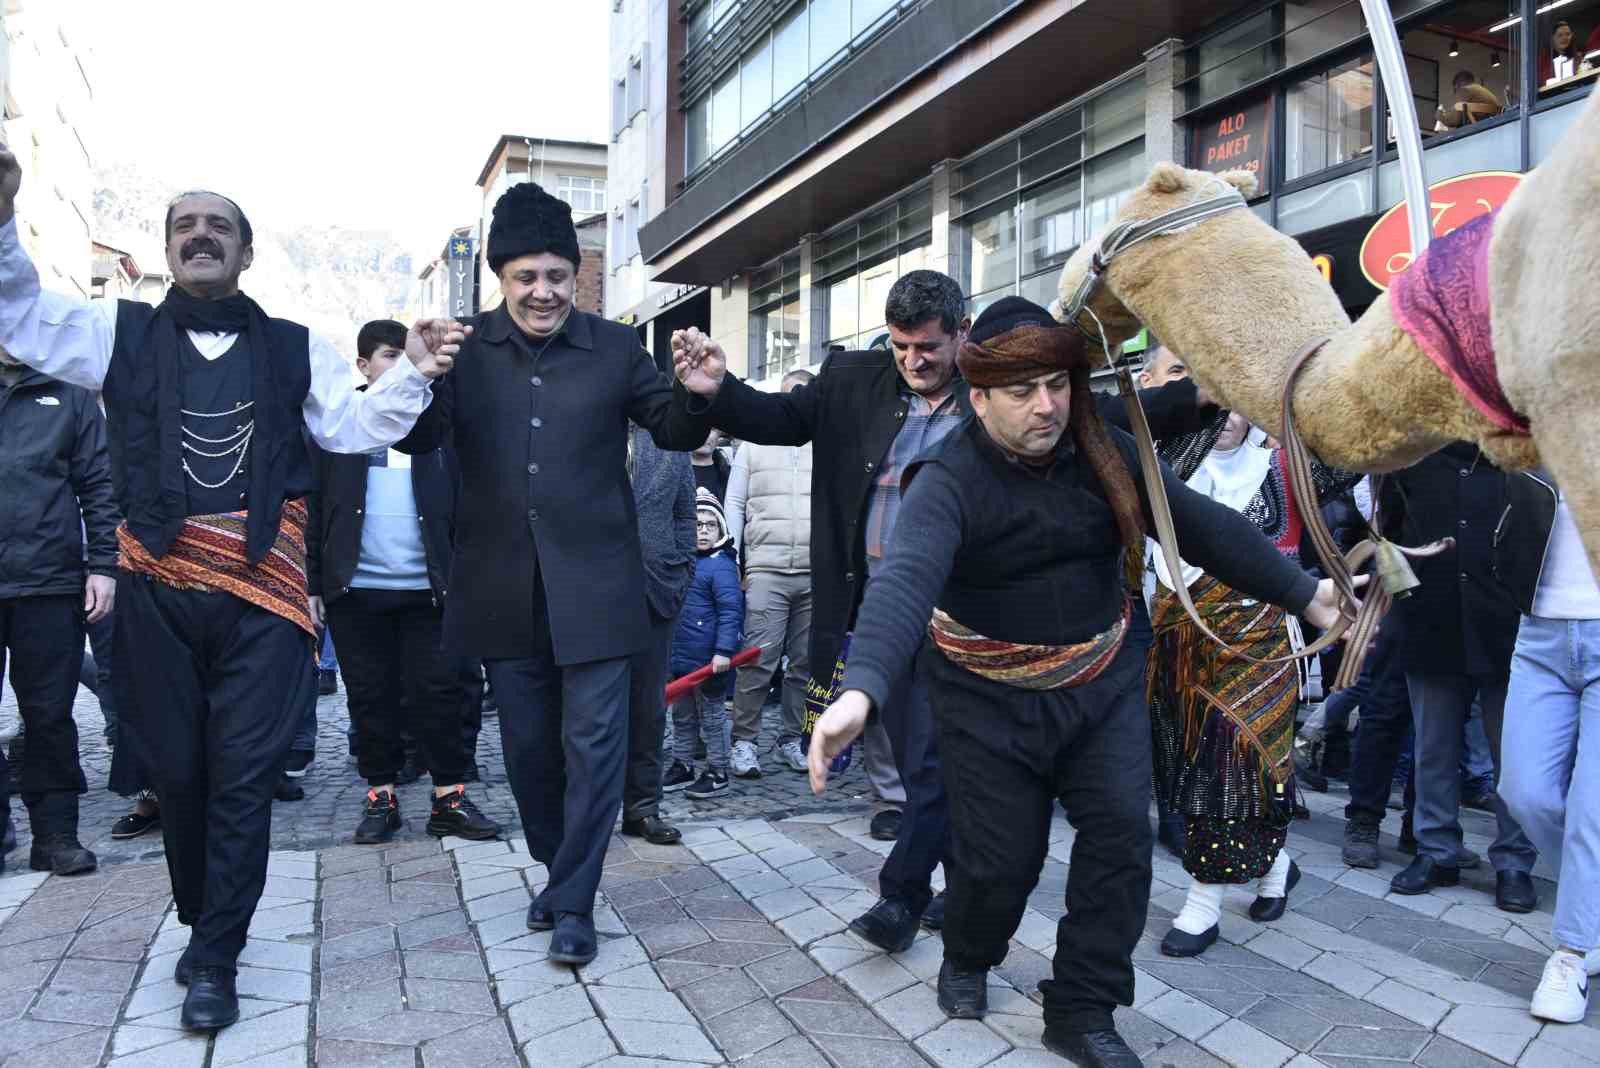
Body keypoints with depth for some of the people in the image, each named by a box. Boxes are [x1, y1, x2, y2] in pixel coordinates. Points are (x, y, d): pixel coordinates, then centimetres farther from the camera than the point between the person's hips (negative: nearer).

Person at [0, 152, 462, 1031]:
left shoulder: (294, 348, 10)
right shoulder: (122, 333, 11)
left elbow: (354, 428, 5)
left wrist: (413, 374, -12)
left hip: (262, 589, -1)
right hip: (159, 587, 2)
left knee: (244, 775, -1)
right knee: (176, 768, 13)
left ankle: (214, 960, 12)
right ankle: (204, 923, 35)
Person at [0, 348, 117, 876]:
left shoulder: (68, 394, 9)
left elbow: (98, 484, 5)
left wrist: (103, 564, -3)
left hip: (49, 581, -1)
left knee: (51, 713, 5)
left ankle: (55, 832, 13)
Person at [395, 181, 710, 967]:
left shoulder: (614, 347, 0)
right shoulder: (466, 349, 1)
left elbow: (675, 431, 3)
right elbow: (417, 441, -6)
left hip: (592, 582, -2)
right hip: (504, 585, 2)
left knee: (593, 743, 0)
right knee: (528, 745, 15)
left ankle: (574, 904, 13)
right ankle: (558, 869, 36)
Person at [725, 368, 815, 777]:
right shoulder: (754, 446, 10)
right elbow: (734, 504, 10)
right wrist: (732, 562, 2)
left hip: (817, 576, 2)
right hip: (766, 571, -2)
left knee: (806, 663, 6)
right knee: (760, 660, -7)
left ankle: (792, 739, 18)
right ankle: (744, 741, 5)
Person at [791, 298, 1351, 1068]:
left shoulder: (1106, 454, -6)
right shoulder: (948, 481, -23)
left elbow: (1203, 524, 0)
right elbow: (905, 582, -39)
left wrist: (1302, 593, 0)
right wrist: (861, 690, -55)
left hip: (1100, 683, 4)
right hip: (989, 699, -4)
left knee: (1122, 832, -4)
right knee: (999, 856, 1)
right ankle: (967, 959, 37)